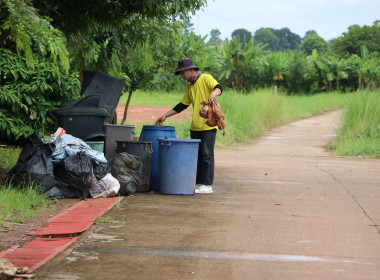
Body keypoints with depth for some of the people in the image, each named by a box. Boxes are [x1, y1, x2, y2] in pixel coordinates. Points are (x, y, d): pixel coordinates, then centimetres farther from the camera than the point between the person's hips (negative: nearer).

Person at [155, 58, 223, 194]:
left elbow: (219, 88, -20)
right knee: (196, 155, 10)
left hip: (208, 125, -8)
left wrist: (213, 94, -43)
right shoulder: (190, 87, 19)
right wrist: (165, 116, 19)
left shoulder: (206, 78, -4)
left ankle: (207, 185, -4)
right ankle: (198, 182, 16)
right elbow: (182, 105, 24)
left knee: (206, 155, -7)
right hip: (195, 126, 8)